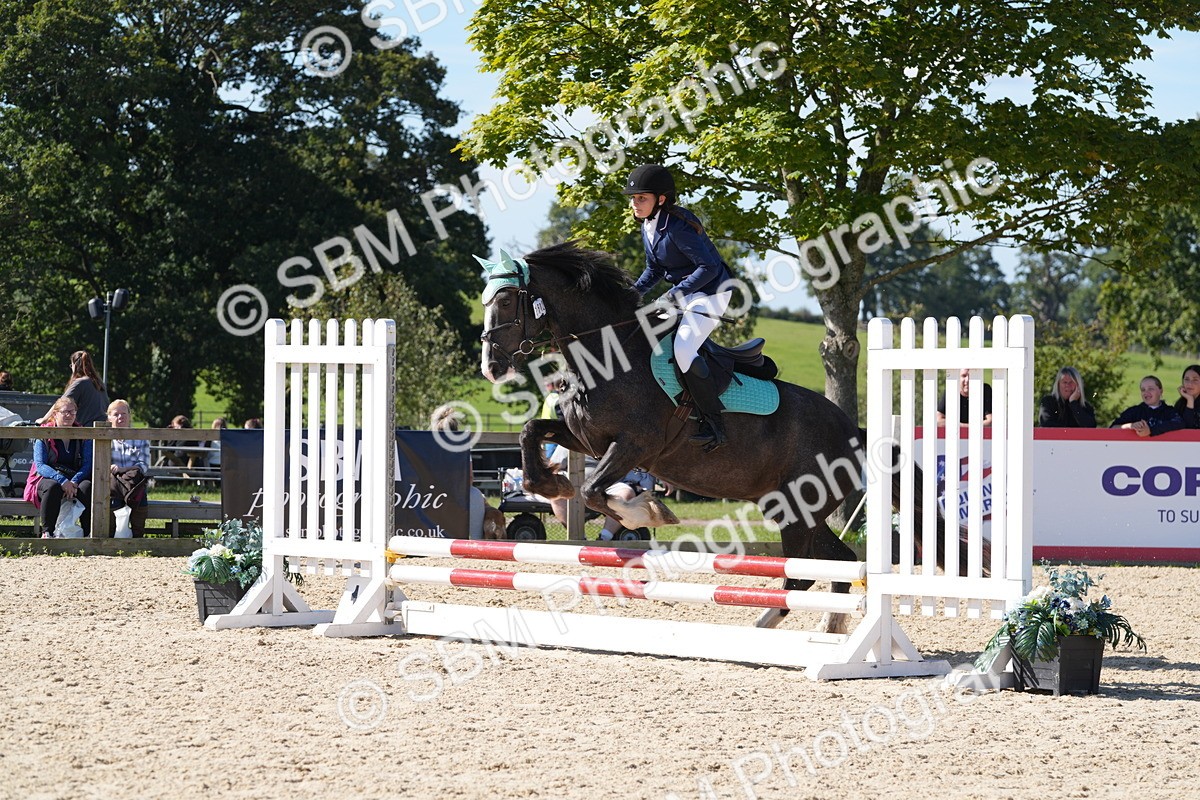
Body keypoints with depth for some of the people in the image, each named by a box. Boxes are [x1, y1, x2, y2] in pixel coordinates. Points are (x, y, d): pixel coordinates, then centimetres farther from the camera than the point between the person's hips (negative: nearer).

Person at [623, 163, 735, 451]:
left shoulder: (677, 227, -25)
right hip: (684, 293, 10)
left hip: (711, 291, -10)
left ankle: (714, 425, -22)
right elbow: (655, 268, 15)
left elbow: (709, 266, -26)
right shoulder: (648, 225, 4)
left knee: (683, 350, -26)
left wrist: (679, 292, -31)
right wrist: (635, 292, -2)